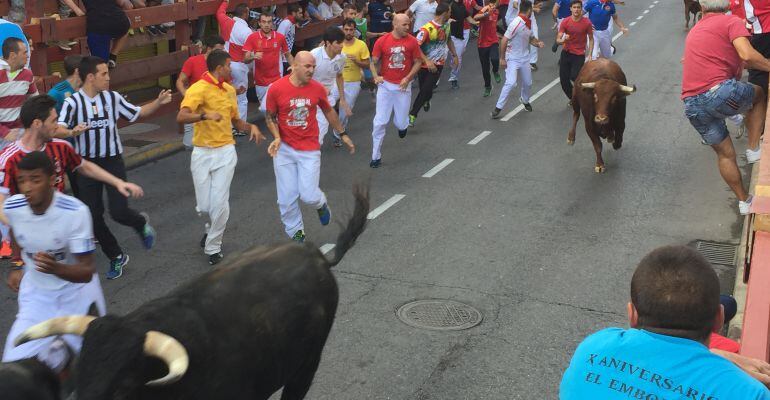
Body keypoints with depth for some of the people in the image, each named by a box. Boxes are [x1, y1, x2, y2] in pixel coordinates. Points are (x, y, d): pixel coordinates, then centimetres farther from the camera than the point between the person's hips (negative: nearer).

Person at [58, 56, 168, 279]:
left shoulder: (113, 98, -1)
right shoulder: (73, 102, -9)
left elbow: (137, 113, 11)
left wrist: (158, 103, -2)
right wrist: (73, 131, -41)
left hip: (113, 162, 0)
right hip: (87, 164, 0)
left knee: (119, 212, -12)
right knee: (94, 217, 4)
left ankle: (141, 223, 24)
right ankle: (116, 257, 23)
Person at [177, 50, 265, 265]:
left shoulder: (229, 90, 10)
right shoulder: (198, 89, -11)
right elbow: (181, 117, -25)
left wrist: (251, 126, 2)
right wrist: (205, 115, -41)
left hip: (225, 152, 3)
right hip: (202, 153, -3)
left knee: (219, 203, -5)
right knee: (204, 206, 3)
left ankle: (213, 248, 12)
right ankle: (212, 228, 38)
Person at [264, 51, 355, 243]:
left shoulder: (317, 88, -3)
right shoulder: (276, 88, -9)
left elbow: (329, 112, 15)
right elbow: (270, 117, 4)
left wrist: (343, 134, 21)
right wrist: (277, 137, -13)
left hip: (310, 150, 0)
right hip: (284, 149, 0)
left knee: (308, 195, -7)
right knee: (287, 197, 3)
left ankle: (321, 203, 30)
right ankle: (296, 232, 24)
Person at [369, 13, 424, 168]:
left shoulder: (412, 41, -5)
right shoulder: (381, 41, -6)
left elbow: (418, 62, 3)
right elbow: (373, 62, 1)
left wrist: (408, 78, -10)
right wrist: (376, 76, -18)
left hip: (403, 86, 0)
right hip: (386, 85, 0)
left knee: (400, 123, 4)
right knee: (380, 122, -3)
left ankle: (403, 125, 44)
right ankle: (376, 156, 9)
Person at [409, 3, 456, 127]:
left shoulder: (447, 25, 2)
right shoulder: (427, 29, -21)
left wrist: (454, 55, 22)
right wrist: (427, 61, -30)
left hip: (438, 64, 4)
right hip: (425, 64, -4)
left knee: (426, 89, -8)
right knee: (424, 89, 3)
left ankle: (412, 115, 2)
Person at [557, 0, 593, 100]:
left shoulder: (587, 23, -9)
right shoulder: (565, 22, -7)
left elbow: (591, 39, 2)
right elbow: (558, 40, -8)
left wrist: (589, 55, -6)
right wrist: (563, 40, -32)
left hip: (579, 55, -2)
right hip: (566, 53, 2)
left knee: (574, 77, -19)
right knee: (563, 80, 3)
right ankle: (572, 99, 28)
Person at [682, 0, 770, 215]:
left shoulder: (694, 31, 24)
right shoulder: (731, 21, 2)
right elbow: (747, 56, -12)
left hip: (692, 106, 6)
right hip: (720, 92, -6)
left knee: (724, 153, 22)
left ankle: (744, 201, 30)